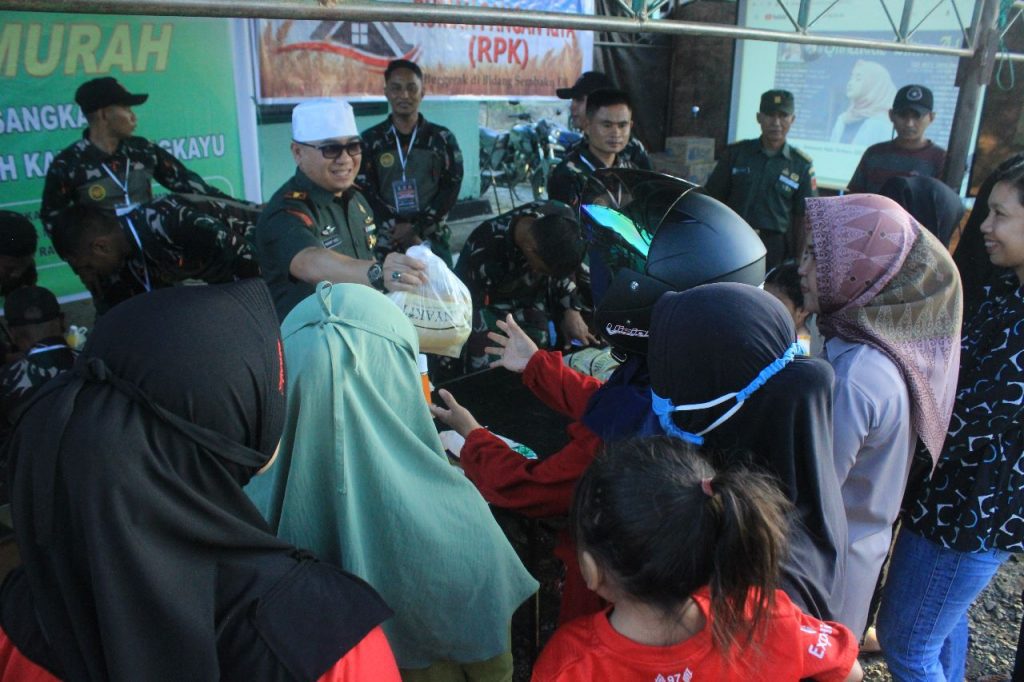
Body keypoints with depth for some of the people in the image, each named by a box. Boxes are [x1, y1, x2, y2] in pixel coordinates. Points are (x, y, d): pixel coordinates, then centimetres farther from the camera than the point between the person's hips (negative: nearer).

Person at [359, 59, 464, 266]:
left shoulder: (443, 139, 6)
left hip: (433, 240, 1)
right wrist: (397, 227, -16)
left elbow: (451, 188, -2)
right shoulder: (370, 140, 5)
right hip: (386, 242, -1)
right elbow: (366, 192, -2)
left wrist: (417, 229, -13)